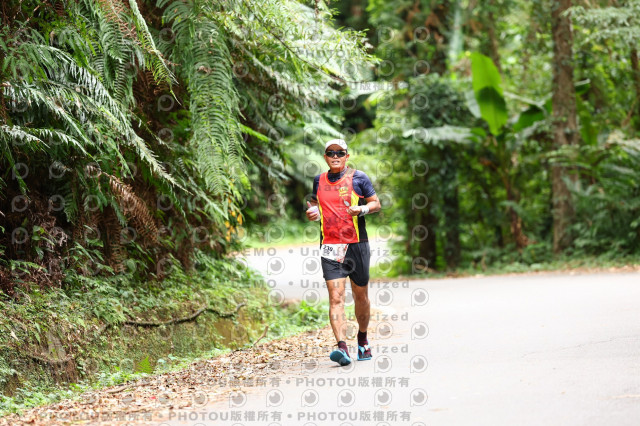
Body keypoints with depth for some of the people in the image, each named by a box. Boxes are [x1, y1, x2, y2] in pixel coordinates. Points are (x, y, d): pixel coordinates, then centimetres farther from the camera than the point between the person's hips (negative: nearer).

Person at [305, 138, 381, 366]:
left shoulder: (358, 177, 3)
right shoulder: (319, 181, 11)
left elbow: (376, 203, 6)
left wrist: (362, 209, -14)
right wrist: (312, 211, 5)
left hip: (357, 244, -1)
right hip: (330, 246, 1)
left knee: (361, 296, 10)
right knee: (335, 297, -13)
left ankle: (362, 339, 34)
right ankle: (342, 347, -22)